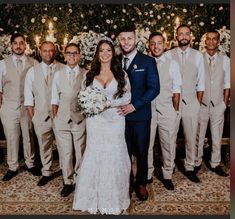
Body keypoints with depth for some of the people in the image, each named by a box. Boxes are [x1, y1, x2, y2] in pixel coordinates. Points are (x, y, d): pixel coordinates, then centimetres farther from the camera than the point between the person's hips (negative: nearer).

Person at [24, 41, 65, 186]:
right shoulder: (32, 71, 5)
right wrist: (32, 117, 3)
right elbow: (29, 97, 7)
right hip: (41, 116, 2)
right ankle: (47, 173, 33)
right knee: (44, 146, 15)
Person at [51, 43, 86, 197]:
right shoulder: (58, 74, 6)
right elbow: (55, 99, 9)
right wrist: (55, 117, 4)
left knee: (80, 153, 10)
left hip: (80, 119, -2)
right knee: (66, 153, 10)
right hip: (62, 119, 2)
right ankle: (68, 182, 26)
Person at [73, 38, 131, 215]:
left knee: (114, 159, 3)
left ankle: (113, 201, 19)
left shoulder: (121, 74, 4)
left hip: (115, 121, -1)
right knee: (95, 158, 3)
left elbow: (127, 96, -1)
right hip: (95, 121, 1)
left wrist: (109, 103, -14)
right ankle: (96, 200, 18)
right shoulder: (90, 74, 9)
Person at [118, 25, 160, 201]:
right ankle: (127, 183, 30)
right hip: (120, 115, 2)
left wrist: (134, 106, -17)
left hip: (141, 115, -2)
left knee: (141, 152, 12)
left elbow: (154, 88, -9)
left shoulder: (148, 61, -2)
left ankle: (141, 183, 32)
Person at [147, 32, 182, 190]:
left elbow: (176, 90, 4)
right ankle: (147, 174, 26)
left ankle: (167, 175, 25)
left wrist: (175, 110, 1)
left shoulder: (172, 64, 3)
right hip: (147, 110, 0)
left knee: (169, 144, 7)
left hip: (167, 110, 0)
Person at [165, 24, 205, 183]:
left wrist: (199, 103, 4)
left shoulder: (198, 55, 4)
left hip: (191, 103, 2)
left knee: (191, 138, 7)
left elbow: (200, 82, 7)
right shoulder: (168, 55, -1)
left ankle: (189, 168, 22)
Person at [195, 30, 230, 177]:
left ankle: (215, 164, 25)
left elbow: (227, 84, 5)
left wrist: (225, 102, 2)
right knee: (199, 135, 7)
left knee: (217, 136, 11)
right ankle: (197, 162, 22)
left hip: (218, 104, 1)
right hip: (201, 103, -1)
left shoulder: (225, 60, 1)